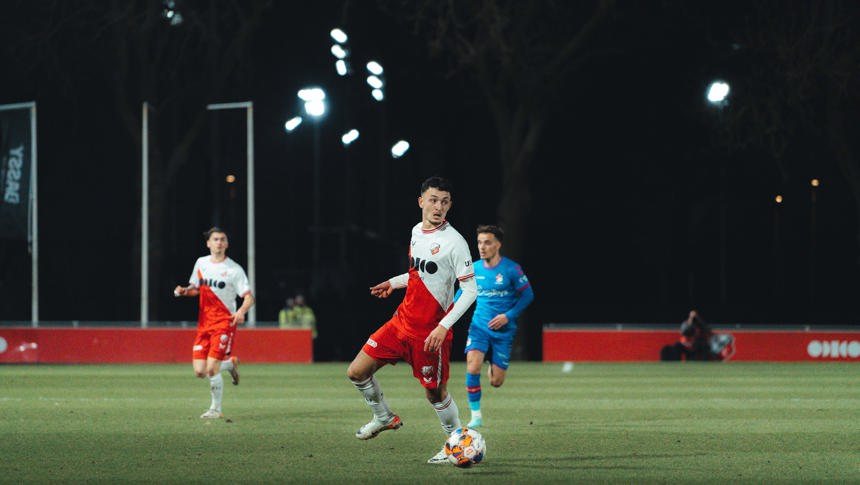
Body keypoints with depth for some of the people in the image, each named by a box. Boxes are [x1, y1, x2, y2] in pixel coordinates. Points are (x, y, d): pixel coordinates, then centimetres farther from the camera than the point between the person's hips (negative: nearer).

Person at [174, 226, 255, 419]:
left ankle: (216, 408, 5)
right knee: (199, 371, -2)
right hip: (204, 323, 5)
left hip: (224, 322, -5)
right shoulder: (201, 263, 9)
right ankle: (230, 363, 28)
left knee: (211, 369, -15)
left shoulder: (234, 269, -6)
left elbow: (249, 297, -8)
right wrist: (184, 291, 2)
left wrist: (242, 311, -29)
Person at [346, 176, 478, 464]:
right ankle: (384, 417, 26)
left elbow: (470, 289, -18)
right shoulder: (417, 231, 8)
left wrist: (444, 326, -24)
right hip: (402, 320, 7)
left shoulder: (454, 242, -16)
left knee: (435, 392, 3)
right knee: (357, 372, 3)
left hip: (431, 331, -7)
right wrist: (394, 283, 22)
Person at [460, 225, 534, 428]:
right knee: (473, 365, -24)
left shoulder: (511, 269, -10)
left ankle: (493, 367, 40)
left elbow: (528, 295, -4)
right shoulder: (475, 268, 1)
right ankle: (476, 416, -13)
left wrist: (508, 316, -15)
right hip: (479, 325, 2)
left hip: (503, 329, -2)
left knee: (496, 382, -1)